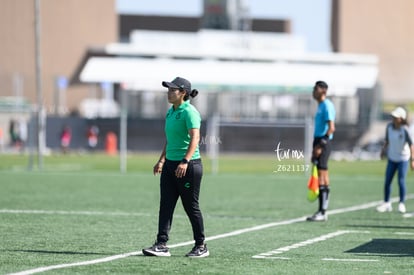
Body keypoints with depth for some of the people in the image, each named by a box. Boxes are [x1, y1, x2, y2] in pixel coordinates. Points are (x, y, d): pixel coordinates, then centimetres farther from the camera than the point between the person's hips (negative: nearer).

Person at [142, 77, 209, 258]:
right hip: (170, 164, 8)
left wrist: (185, 162, -34)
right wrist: (162, 160, 24)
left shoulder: (189, 112, -13)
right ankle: (161, 245, -1)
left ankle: (201, 246, 13)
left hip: (188, 166, -8)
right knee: (165, 205, 0)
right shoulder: (171, 112, 13)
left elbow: (195, 137, -24)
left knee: (191, 206, 1)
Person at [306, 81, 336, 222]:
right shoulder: (320, 106, 19)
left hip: (323, 142, -10)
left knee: (322, 176, -11)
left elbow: (331, 128, -20)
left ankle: (322, 212, -11)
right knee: (322, 178, 9)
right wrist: (315, 148, 22)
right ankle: (322, 212, 11)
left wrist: (320, 146, -23)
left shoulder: (327, 106, -11)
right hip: (319, 142, 10)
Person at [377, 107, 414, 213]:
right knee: (387, 181, 2)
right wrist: (384, 150, 1)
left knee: (401, 181, -9)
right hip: (392, 158, 5)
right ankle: (386, 203, 14)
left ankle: (401, 204, 6)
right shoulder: (389, 126, -8)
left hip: (403, 158, -5)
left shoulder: (404, 130, -23)